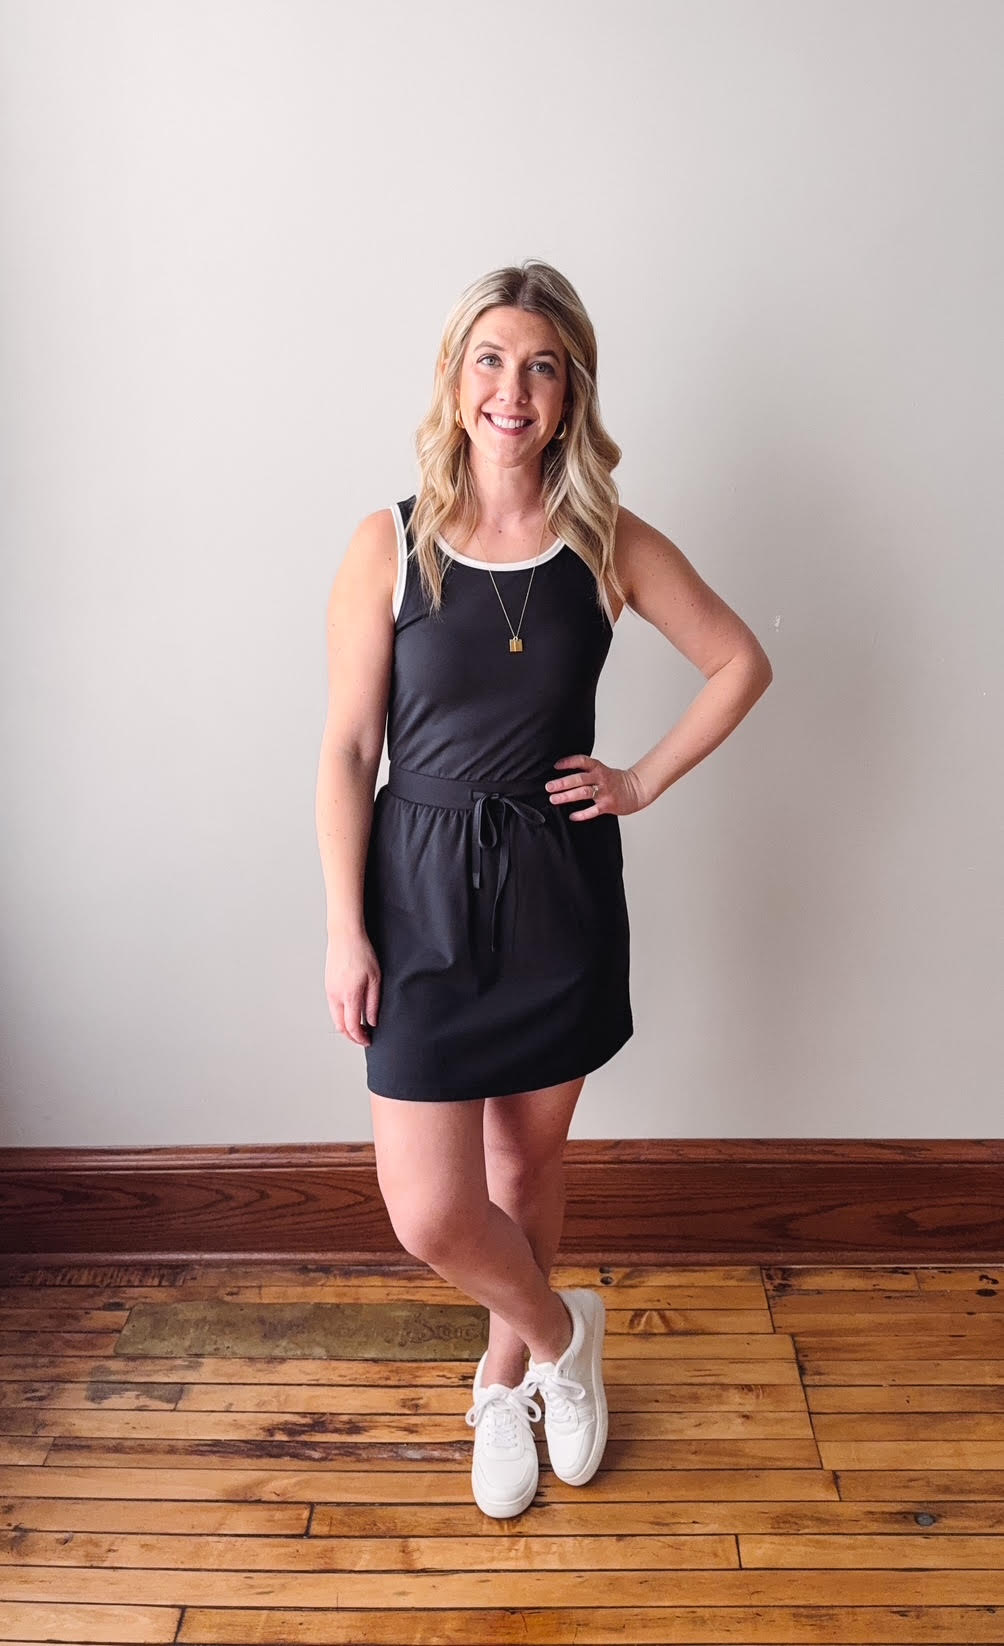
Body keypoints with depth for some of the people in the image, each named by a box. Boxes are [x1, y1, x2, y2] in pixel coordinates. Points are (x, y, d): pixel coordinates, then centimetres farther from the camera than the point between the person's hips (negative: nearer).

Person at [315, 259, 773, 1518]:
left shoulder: (613, 547, -2)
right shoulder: (389, 545, -6)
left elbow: (743, 665, 9)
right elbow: (347, 751, -5)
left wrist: (647, 779, 1)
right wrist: (344, 929, -8)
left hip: (563, 891, 2)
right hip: (426, 890, -1)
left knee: (528, 1159, 18)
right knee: (428, 1212, -4)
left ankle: (504, 1377, 45)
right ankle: (560, 1332, 30)